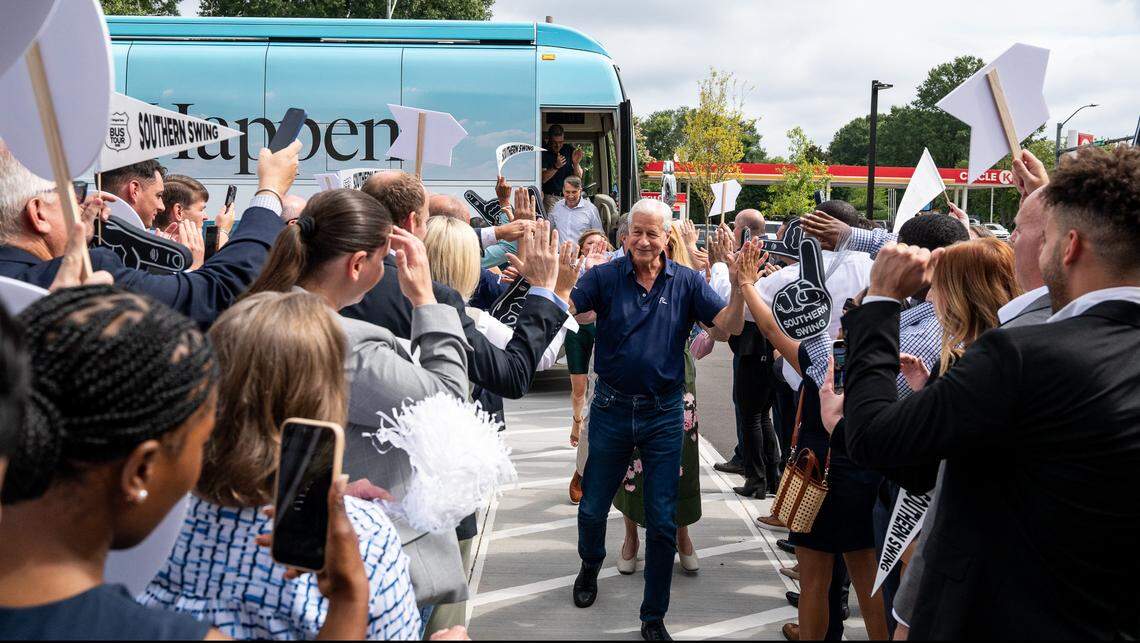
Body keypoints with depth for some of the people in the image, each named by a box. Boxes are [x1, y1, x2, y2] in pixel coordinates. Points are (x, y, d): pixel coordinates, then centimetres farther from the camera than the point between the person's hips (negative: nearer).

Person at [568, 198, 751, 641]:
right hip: (612, 409, 0)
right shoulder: (604, 277, -6)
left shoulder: (687, 283, -3)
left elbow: (729, 327, -10)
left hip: (664, 413, 0)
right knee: (593, 507, 15)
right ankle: (590, 567, 48)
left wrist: (739, 287, -28)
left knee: (662, 521, 5)